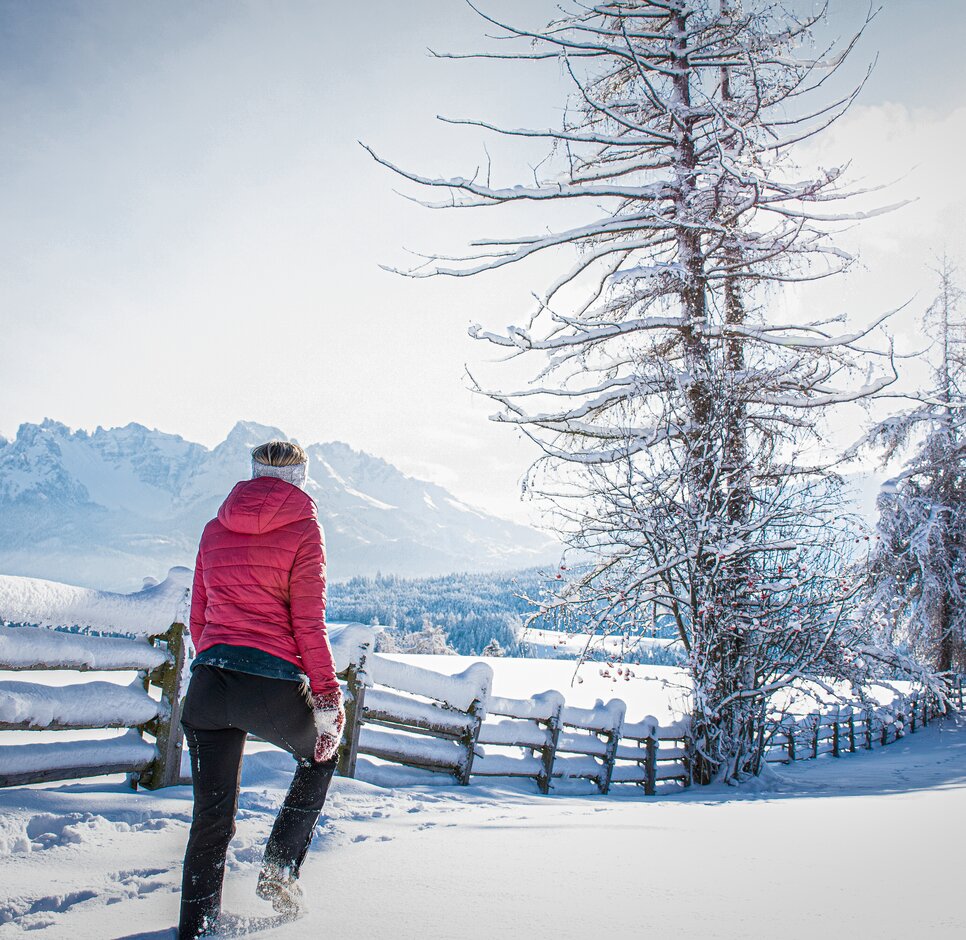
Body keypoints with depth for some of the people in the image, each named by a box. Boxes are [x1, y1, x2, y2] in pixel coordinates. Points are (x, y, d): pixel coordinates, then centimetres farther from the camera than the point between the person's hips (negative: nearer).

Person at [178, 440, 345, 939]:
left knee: (211, 818, 15)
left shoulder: (216, 528, 12)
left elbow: (198, 619, 17)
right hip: (273, 686, -4)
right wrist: (329, 703, -3)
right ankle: (279, 869, 17)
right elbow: (309, 625, -7)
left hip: (207, 683, 4)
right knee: (319, 757, 27)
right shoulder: (302, 528, -3)